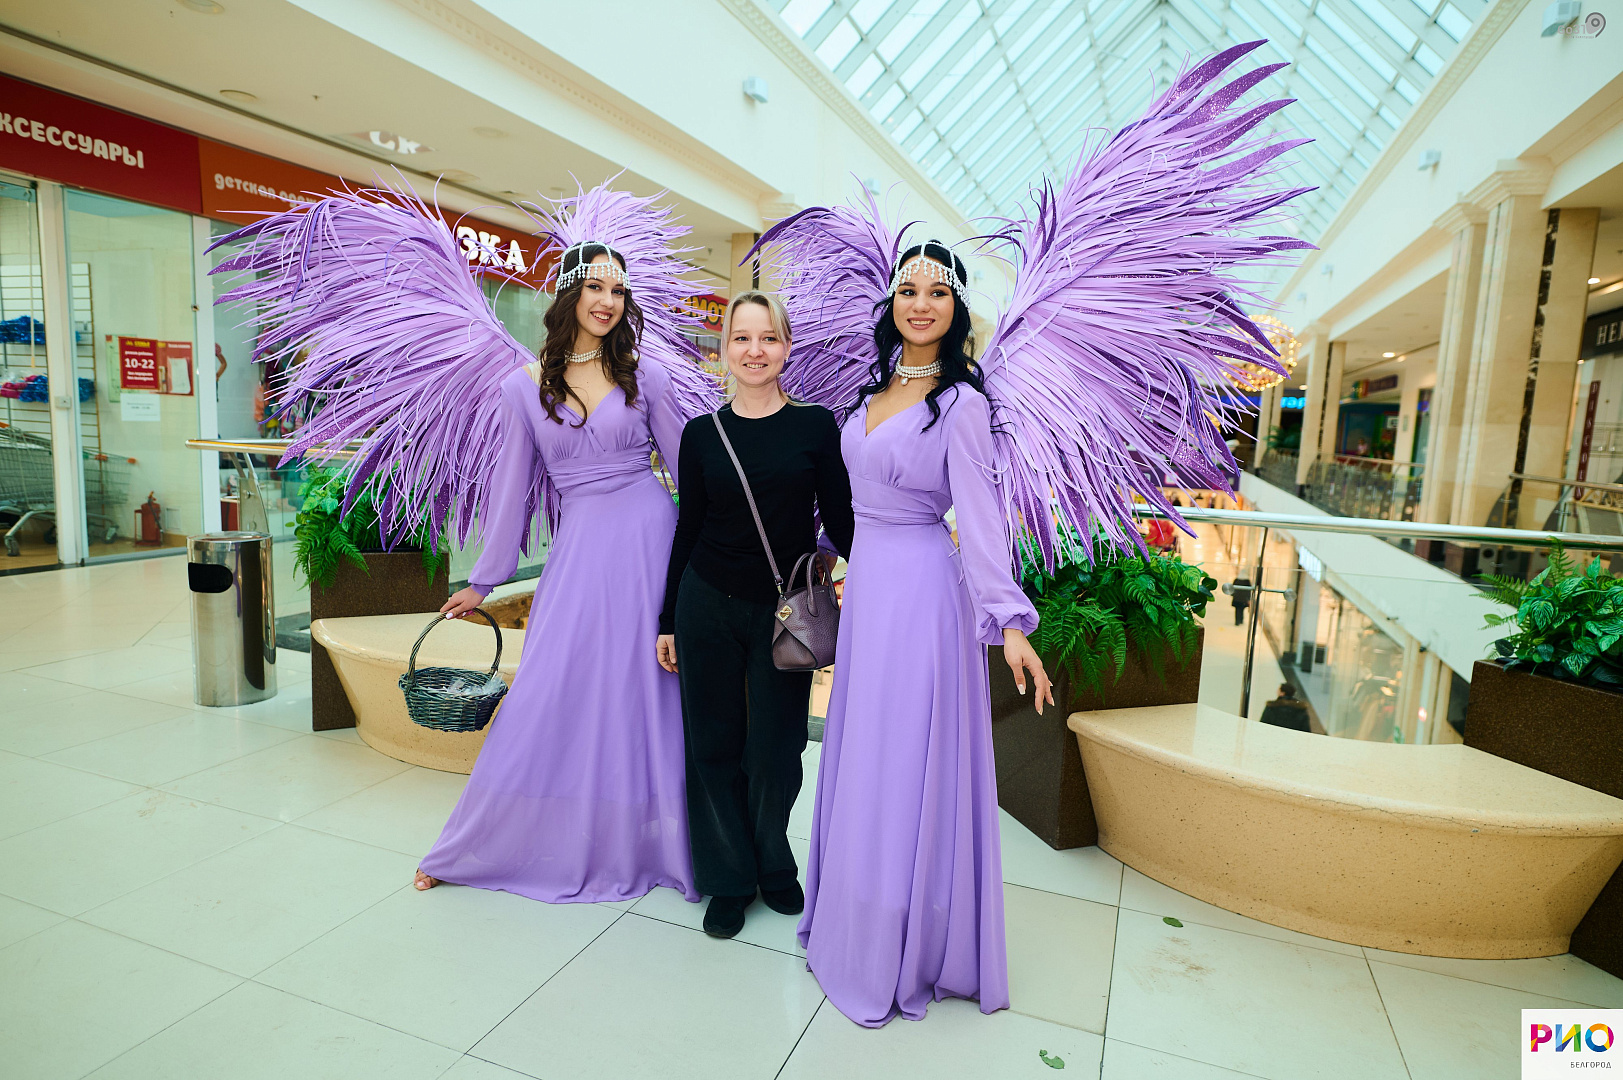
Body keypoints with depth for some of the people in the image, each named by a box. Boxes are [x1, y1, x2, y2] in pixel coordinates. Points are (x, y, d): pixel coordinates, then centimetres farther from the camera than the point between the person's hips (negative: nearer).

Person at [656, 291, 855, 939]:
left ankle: (774, 868, 35)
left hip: (785, 616, -1)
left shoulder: (815, 426, -1)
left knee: (774, 752, 8)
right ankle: (730, 879, 30)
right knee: (715, 745, 9)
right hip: (707, 607, 2)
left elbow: (840, 522, 0)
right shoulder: (701, 433, 3)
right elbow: (688, 529, 7)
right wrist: (667, 621, 8)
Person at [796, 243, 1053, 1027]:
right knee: (860, 756, 17)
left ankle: (905, 953, 23)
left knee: (906, 765, 2)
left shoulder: (961, 403, -12)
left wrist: (1008, 620, -27)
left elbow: (978, 514, -18)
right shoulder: (877, 387, 10)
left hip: (921, 590, -7)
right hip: (866, 583, 8)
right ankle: (857, 929, 37)